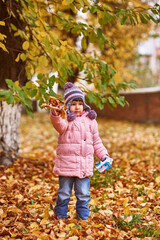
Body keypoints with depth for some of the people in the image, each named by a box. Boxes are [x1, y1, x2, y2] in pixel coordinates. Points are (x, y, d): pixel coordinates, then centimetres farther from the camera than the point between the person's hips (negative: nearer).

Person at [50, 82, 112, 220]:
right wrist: (55, 114, -47)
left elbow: (96, 141, 18)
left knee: (83, 194, 8)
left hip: (85, 164, 3)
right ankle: (60, 216, 25)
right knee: (64, 193, 9)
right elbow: (60, 126, -27)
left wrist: (103, 155, 9)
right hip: (66, 163, -2)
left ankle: (83, 217, 23)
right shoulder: (65, 118, -2)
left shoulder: (90, 120, 11)